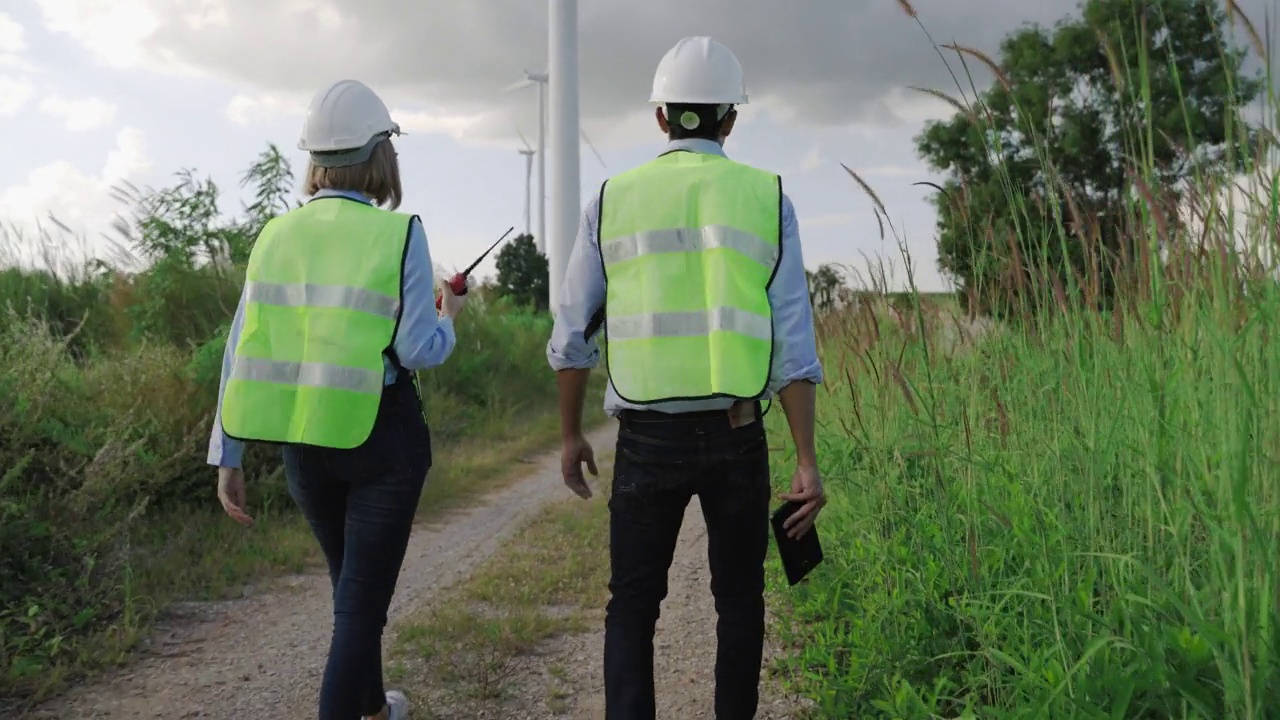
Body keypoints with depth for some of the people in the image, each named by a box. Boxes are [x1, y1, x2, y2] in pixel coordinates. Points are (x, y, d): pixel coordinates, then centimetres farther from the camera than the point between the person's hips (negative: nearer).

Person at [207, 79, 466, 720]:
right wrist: (448, 318, 9)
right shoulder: (399, 235, -12)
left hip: (303, 442, 6)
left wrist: (227, 456, 4)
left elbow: (244, 353, -1)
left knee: (353, 581, 25)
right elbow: (419, 351, -14)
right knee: (363, 597, 4)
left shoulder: (276, 236, 1)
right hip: (382, 437, -5)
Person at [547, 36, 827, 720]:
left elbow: (572, 336, 3)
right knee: (739, 600, 19)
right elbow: (792, 342, -7)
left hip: (647, 439, 0)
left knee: (632, 606, 12)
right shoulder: (767, 199, 0)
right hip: (736, 438, 1)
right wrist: (807, 463, -5)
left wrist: (571, 436, 15)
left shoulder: (613, 200, 2)